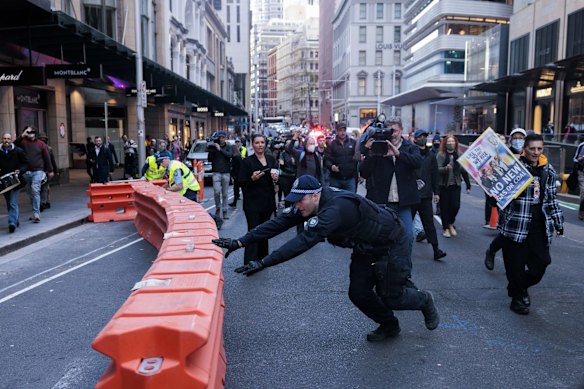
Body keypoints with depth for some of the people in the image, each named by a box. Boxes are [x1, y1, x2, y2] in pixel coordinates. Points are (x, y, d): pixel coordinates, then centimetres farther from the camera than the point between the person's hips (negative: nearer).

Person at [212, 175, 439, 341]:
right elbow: (278, 224, -16)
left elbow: (304, 242, -48)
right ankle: (389, 326, 30)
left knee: (390, 297, 0)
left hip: (391, 244, -8)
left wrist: (263, 263, -50)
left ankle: (425, 301, 33)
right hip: (365, 248, 8)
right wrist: (240, 242, -22)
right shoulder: (308, 205, -13)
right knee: (358, 293, 4)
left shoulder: (335, 208, -40)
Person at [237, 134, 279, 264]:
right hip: (253, 202, -5)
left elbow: (276, 177, 18)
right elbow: (241, 182, -5)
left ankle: (262, 258, 26)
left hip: (268, 201, 5)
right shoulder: (247, 161, -4)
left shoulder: (271, 159, 9)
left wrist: (276, 178, -5)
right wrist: (252, 178, -23)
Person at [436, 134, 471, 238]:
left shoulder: (459, 155, 6)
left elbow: (464, 171, 8)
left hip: (455, 185, 2)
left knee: (456, 206, -5)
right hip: (443, 185, -2)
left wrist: (468, 185, 7)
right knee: (444, 207, 2)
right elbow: (437, 169, -12)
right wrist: (446, 168, -32)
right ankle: (446, 228, 16)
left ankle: (451, 223, 22)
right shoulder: (440, 155, -3)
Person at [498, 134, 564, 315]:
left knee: (541, 261, 3)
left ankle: (522, 286, 31)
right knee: (516, 263, 4)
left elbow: (552, 199, 17)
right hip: (516, 223, -5)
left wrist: (558, 222, 19)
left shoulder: (549, 170, 10)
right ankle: (517, 297, 25)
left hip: (539, 225, 5)